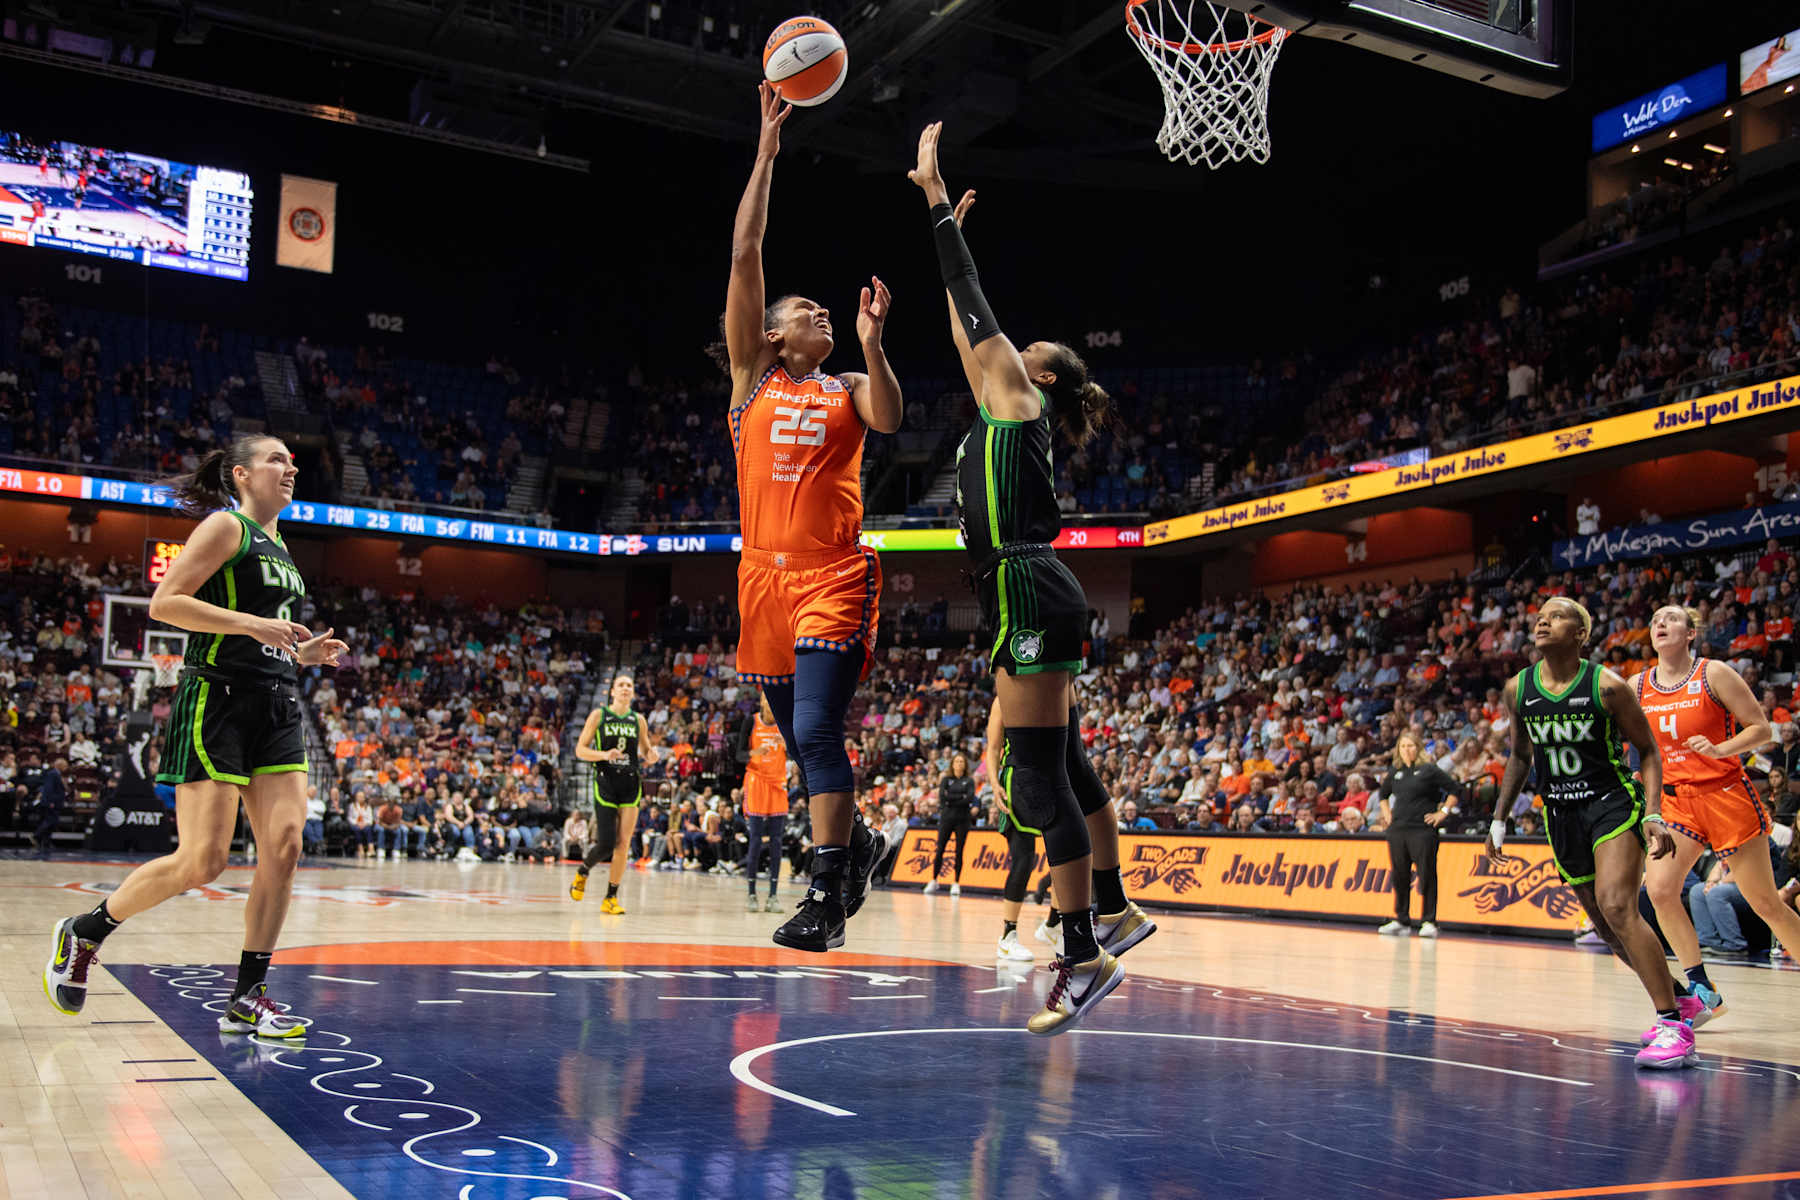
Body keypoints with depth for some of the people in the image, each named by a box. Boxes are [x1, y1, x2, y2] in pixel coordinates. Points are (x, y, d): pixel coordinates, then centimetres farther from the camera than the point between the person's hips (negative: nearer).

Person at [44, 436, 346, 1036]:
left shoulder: (278, 545, 21)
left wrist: (304, 651, 12)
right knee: (202, 861, -9)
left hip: (277, 706, 8)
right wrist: (254, 623, -19)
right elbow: (164, 603, -13)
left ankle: (247, 1000, 1)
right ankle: (81, 934, 15)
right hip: (216, 700, -8)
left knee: (284, 847, -6)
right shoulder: (226, 526, -3)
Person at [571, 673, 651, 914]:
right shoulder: (598, 715, 1)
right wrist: (604, 755, -17)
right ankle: (582, 872, 25)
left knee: (623, 844, -3)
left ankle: (611, 898, 7)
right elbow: (580, 750, 0)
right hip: (605, 784, -3)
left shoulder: (638, 720, 10)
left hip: (630, 786, 3)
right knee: (606, 843, -7)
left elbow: (646, 749, 21)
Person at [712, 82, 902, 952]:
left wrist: (872, 343, -21)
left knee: (817, 730, -16)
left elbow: (888, 421, -13)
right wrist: (768, 149, 4)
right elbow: (744, 255, 5)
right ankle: (858, 843, 34)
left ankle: (827, 896, -13)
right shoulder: (752, 377, 11)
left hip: (835, 577, -3)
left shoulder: (847, 388, 10)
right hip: (765, 575, 3)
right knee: (799, 737, 12)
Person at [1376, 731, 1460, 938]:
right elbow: (1383, 794, 32)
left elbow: (1455, 789, -2)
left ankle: (1429, 922, 1)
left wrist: (1443, 812, -5)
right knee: (1400, 877, 8)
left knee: (1427, 876, -4)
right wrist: (1387, 814, 19)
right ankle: (1401, 921, 15)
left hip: (1423, 830, -5)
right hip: (1397, 831, 5)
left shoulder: (1429, 770, -2)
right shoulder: (1395, 773, 14)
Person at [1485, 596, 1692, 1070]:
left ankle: (1674, 1027, -19)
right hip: (1561, 814, 5)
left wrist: (1653, 815, -15)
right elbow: (1520, 755, 15)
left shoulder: (1607, 686, -12)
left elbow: (1648, 751, -3)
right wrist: (1499, 820, 15)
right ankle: (1679, 998, 31)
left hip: (1614, 802, -5)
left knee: (1616, 907, -23)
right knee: (1608, 928, 10)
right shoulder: (1517, 690, 1)